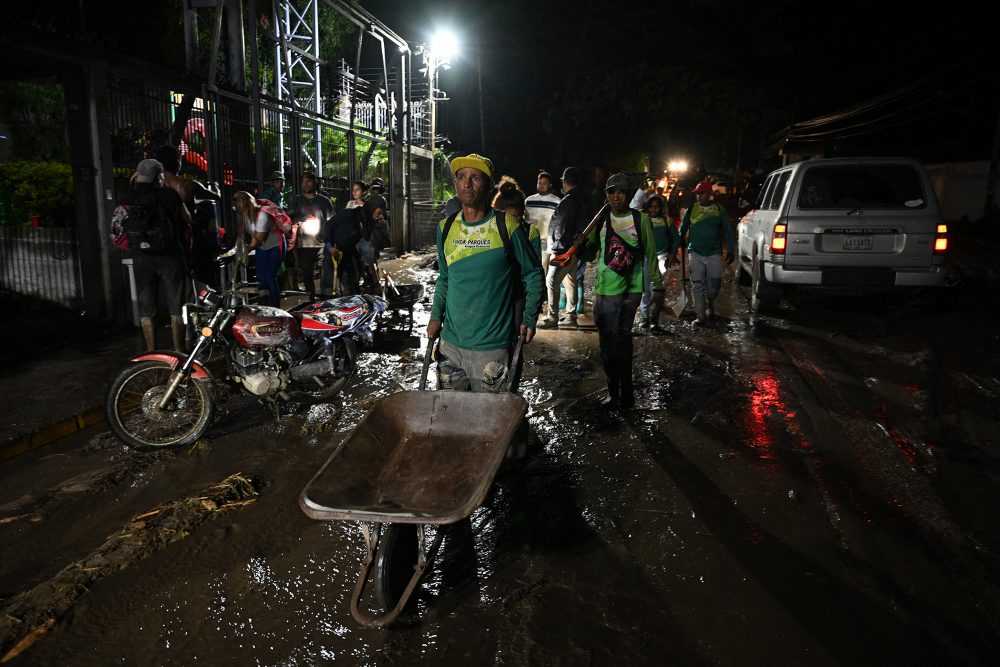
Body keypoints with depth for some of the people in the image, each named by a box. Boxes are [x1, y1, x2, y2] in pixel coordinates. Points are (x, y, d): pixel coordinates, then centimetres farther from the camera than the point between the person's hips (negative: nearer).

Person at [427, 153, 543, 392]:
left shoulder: (507, 227, -8)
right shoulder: (446, 228, 5)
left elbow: (533, 274, 1)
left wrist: (529, 318, -7)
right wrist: (436, 316, 5)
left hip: (492, 347, -4)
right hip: (450, 343, 4)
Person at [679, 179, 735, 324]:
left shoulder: (719, 209, 4)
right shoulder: (692, 209, 4)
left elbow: (728, 231, 7)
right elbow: (683, 229, 10)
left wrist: (731, 251, 2)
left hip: (714, 253, 0)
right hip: (695, 253, 0)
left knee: (714, 285, 1)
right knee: (697, 286, -2)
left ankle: (709, 306, 31)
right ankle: (700, 316, 5)